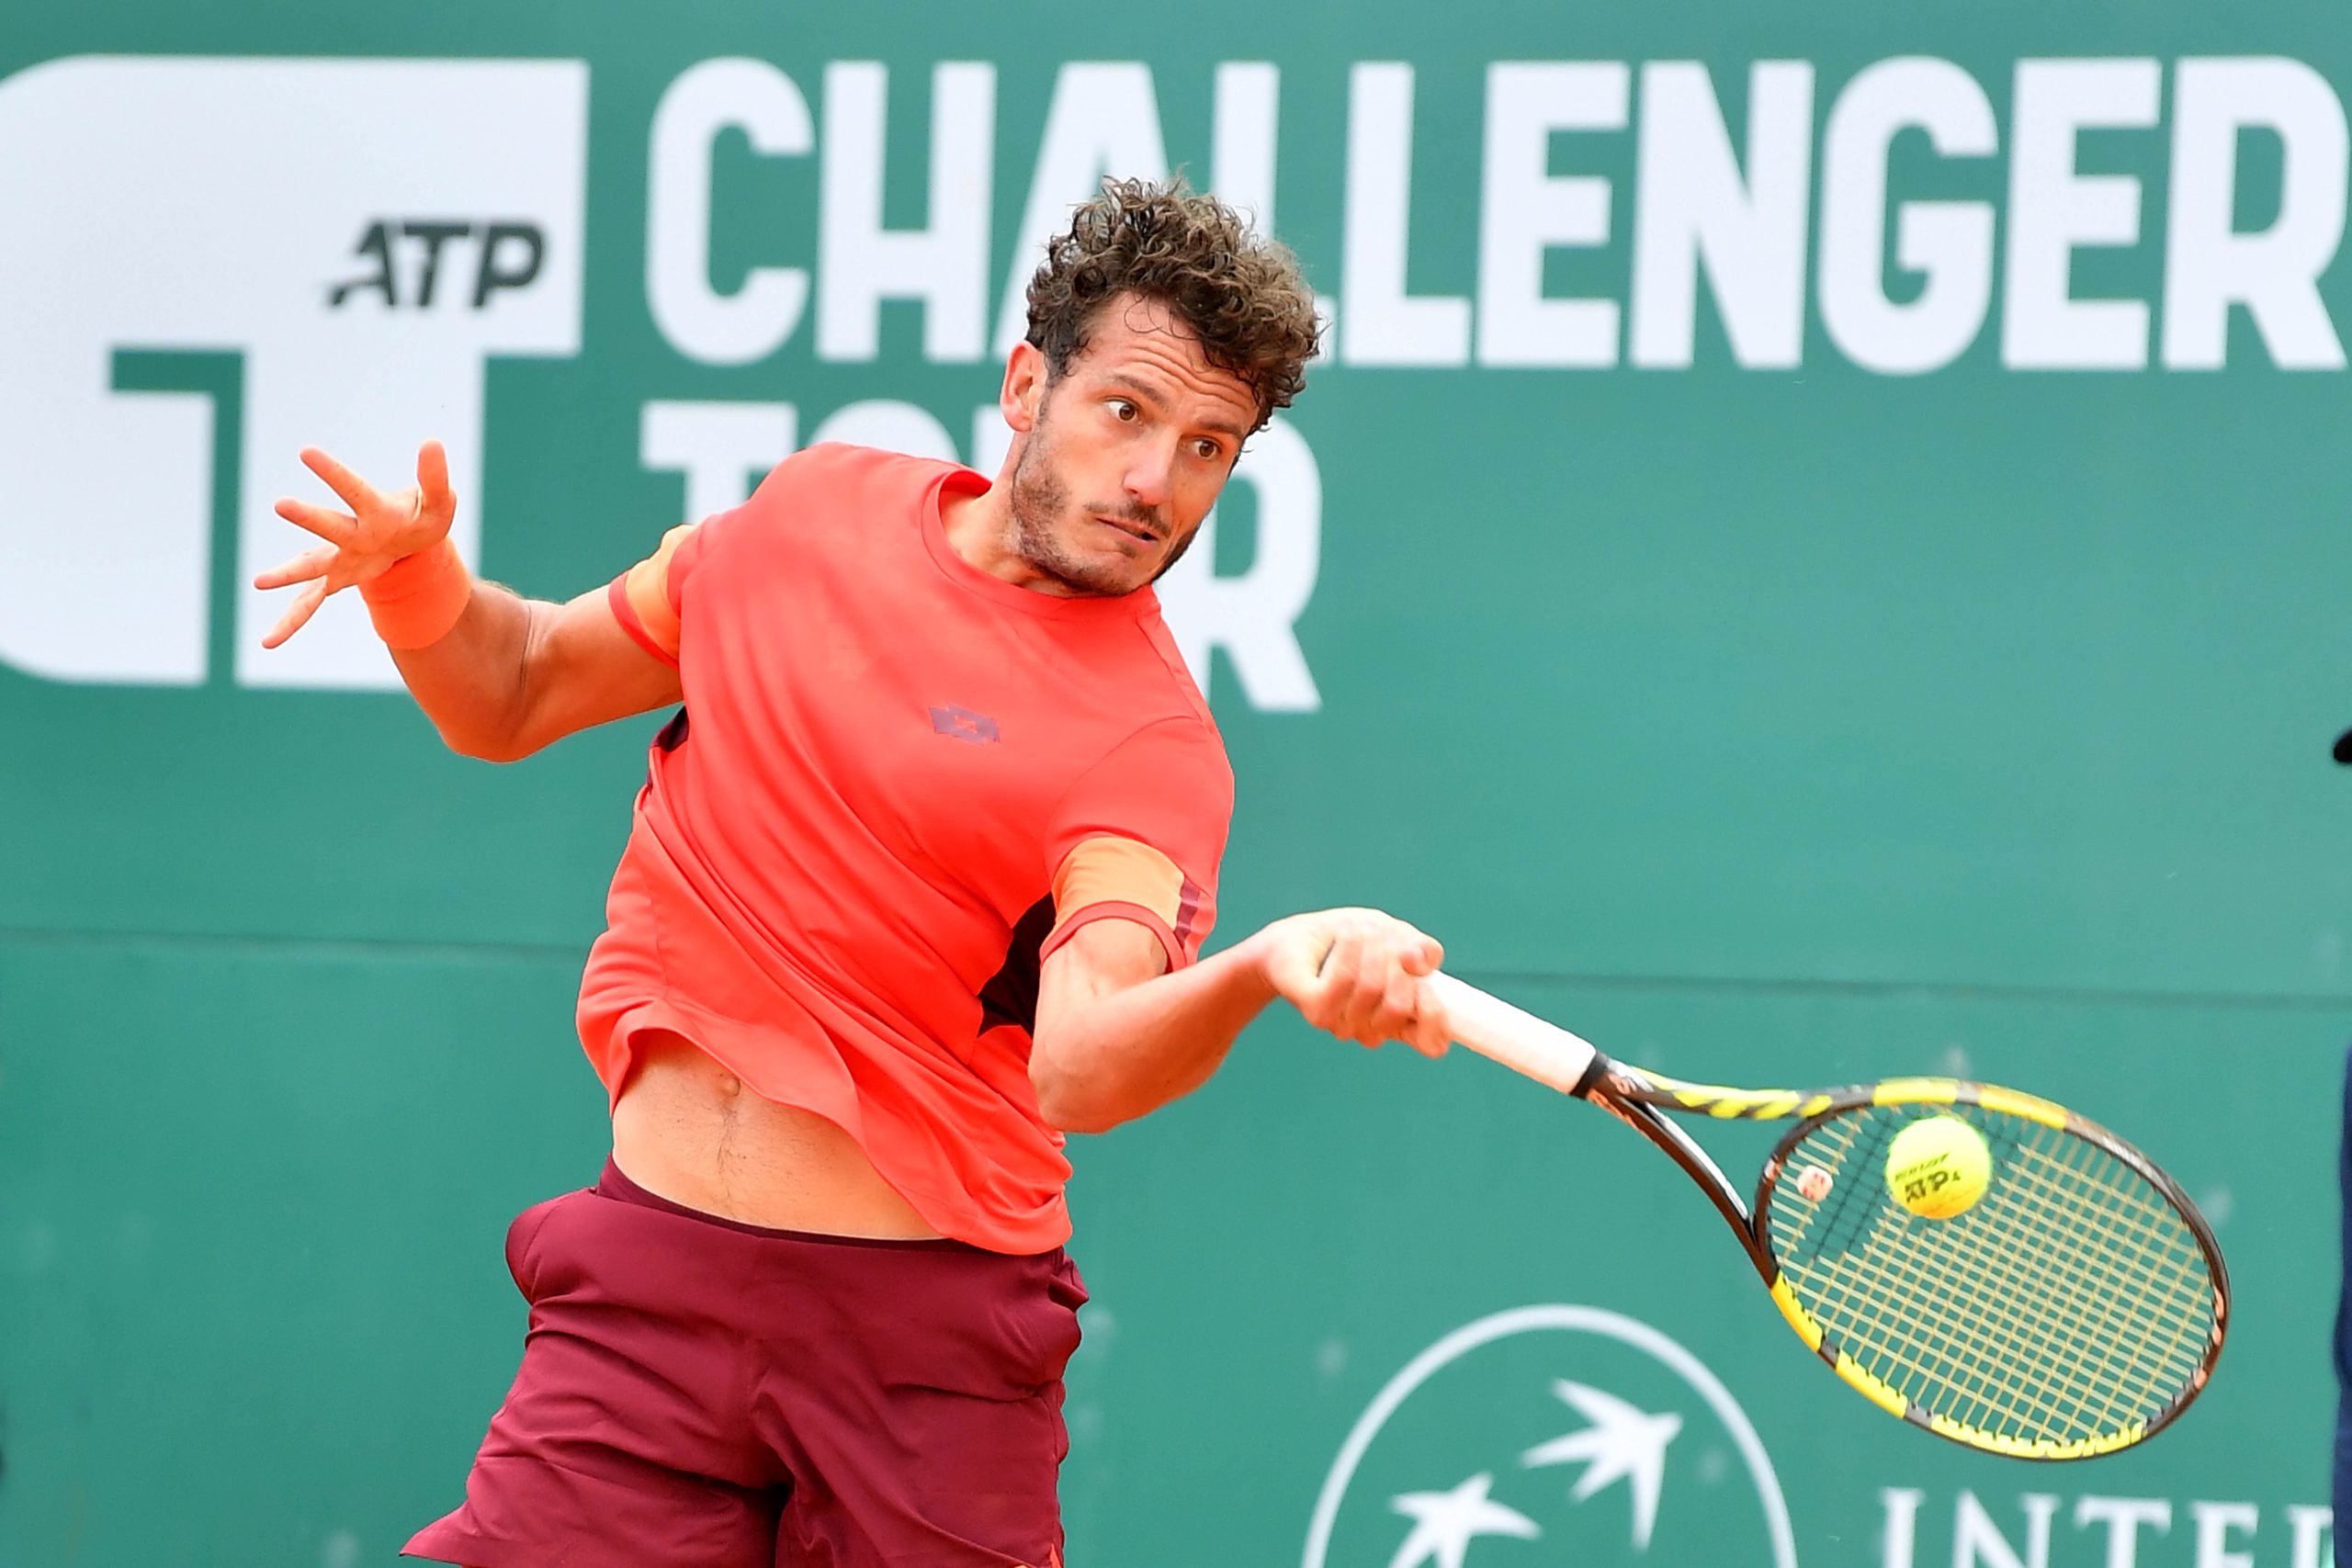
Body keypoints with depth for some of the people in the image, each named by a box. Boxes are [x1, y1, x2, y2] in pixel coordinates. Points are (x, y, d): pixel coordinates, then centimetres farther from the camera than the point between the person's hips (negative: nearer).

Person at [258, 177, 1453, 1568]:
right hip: (646, 1285, 3)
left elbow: (1084, 1062, -27)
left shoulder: (1152, 742, -10)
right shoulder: (819, 508, 7)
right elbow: (514, 695, 20)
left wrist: (1267, 969, -46)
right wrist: (418, 573, -1)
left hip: (926, 1332, -3)